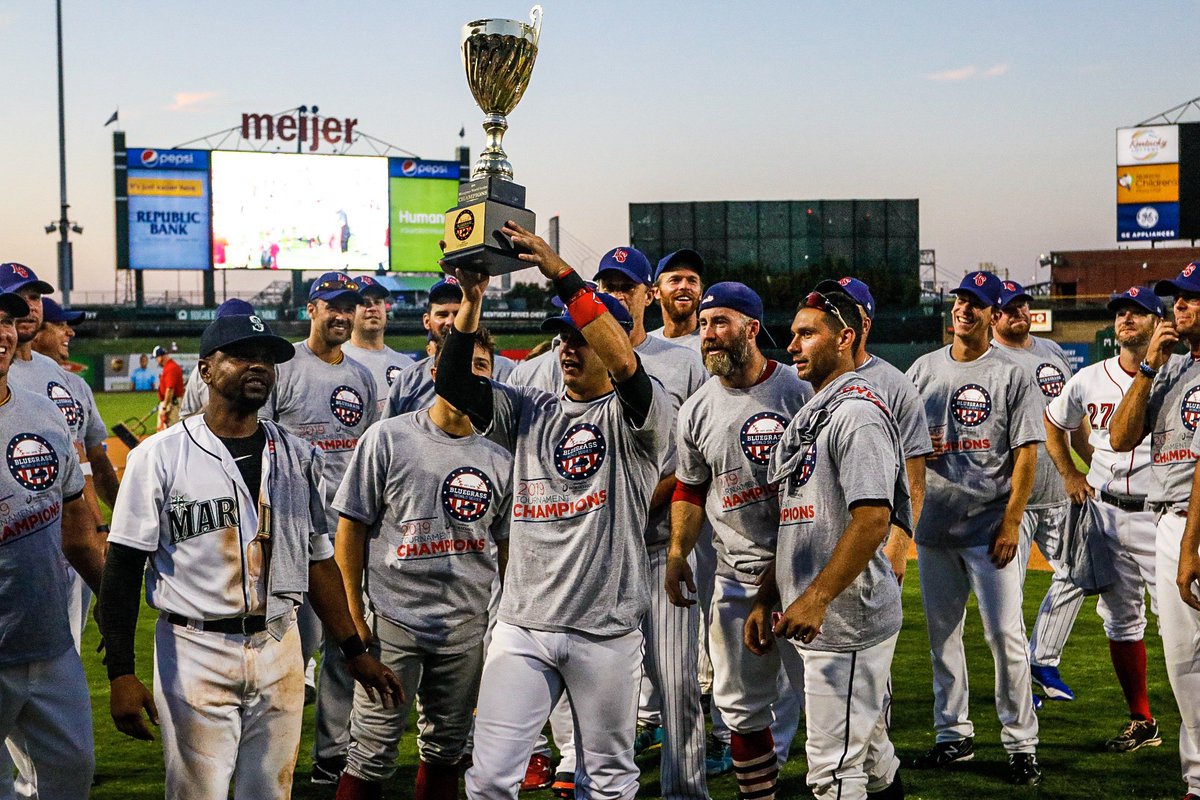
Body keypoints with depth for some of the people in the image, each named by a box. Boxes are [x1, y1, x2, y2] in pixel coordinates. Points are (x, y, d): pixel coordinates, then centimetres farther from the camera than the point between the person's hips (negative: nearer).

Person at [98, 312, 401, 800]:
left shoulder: (299, 457, 10)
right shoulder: (160, 455, -4)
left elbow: (318, 560, 15)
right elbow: (124, 568, -5)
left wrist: (355, 652, 11)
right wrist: (121, 673, -12)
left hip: (279, 649, 4)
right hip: (194, 652, -4)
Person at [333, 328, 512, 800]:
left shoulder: (499, 461, 5)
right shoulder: (387, 439, -4)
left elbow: (505, 546, 13)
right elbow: (352, 527, -2)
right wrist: (353, 617, -6)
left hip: (467, 629, 4)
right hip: (392, 623, -3)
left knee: (447, 747, 14)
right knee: (372, 752, -1)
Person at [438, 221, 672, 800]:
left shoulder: (636, 415, -2)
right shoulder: (530, 412, 13)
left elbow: (625, 364, -24)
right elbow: (453, 383, 2)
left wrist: (561, 275, -28)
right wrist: (472, 300, -11)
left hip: (606, 632, -3)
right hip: (521, 627, 4)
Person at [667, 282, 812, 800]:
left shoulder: (799, 391, -5)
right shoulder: (697, 410, 7)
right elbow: (690, 490, 16)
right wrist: (677, 552, 4)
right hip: (737, 577, 4)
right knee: (740, 703, 9)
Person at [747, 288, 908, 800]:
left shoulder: (857, 411, -13)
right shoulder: (807, 417, 18)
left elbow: (873, 518, -24)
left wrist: (816, 599, -27)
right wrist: (766, 599, 16)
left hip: (848, 620, -9)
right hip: (814, 622, 9)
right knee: (868, 753, 21)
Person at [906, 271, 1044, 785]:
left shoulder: (1011, 375, -3)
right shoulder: (923, 369, 10)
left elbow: (1026, 453, -6)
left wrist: (1011, 523, -13)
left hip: (990, 526, -4)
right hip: (934, 524, 5)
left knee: (1005, 634, -6)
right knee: (941, 632, 10)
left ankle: (1021, 744, 4)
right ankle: (953, 736, 22)